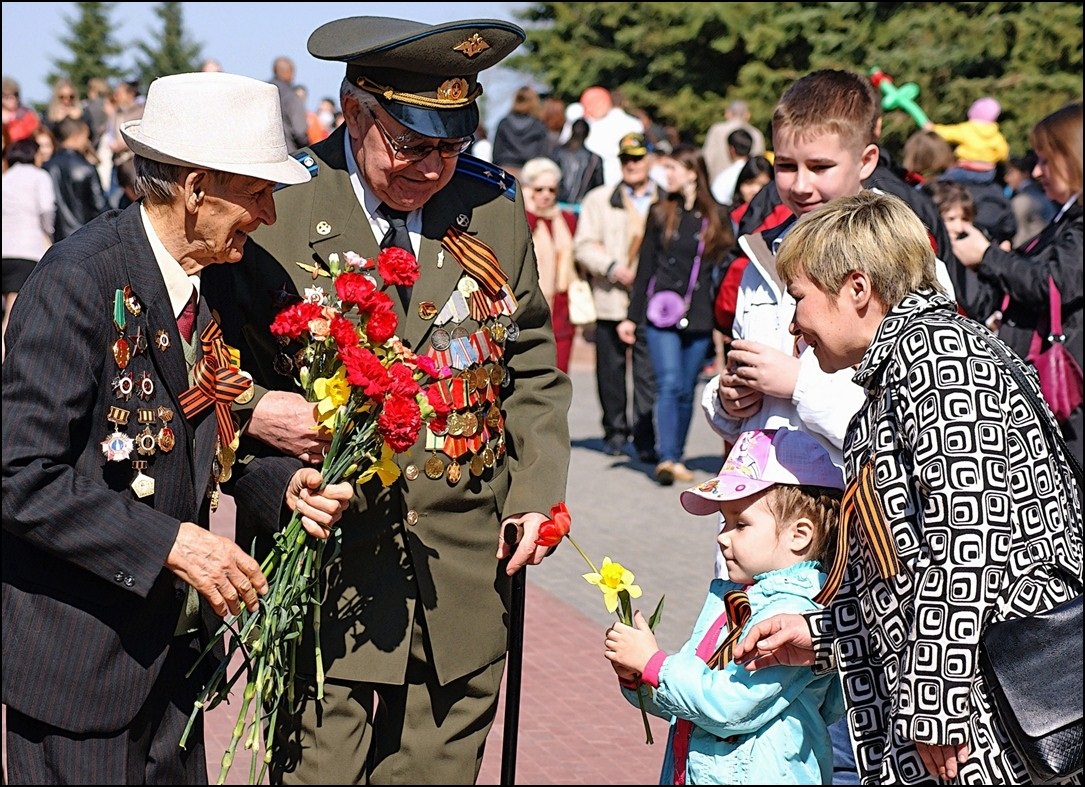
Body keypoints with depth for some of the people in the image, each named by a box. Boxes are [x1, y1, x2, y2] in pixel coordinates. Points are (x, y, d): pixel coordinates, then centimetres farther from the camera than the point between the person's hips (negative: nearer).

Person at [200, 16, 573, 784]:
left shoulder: (495, 210, 7)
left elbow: (532, 370, 15)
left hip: (465, 570, 4)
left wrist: (537, 489, 5)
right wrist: (255, 412, -22)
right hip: (322, 564, -3)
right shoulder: (273, 209, -7)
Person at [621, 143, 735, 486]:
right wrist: (632, 315, 8)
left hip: (698, 316, 1)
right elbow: (646, 267, 10)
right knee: (669, 384, -13)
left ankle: (676, 458, 18)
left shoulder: (717, 217, 6)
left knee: (686, 391, 6)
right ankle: (667, 458, -18)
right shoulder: (660, 213, 8)